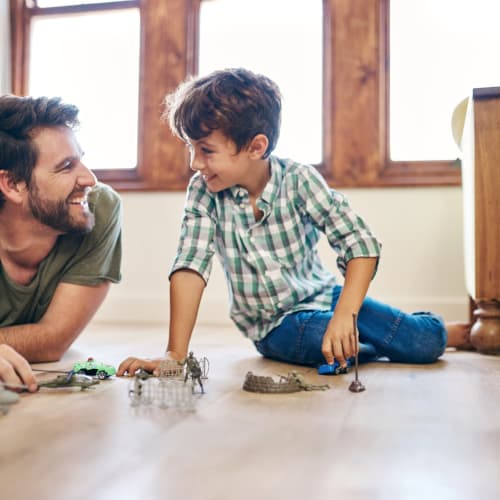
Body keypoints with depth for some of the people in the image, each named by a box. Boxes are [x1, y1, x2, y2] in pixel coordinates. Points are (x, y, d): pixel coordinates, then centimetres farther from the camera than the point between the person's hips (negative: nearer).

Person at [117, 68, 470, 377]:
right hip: (275, 325, 1)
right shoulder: (203, 192, -12)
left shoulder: (299, 180, -16)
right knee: (325, 342, -31)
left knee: (427, 343, -14)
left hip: (324, 296, 0)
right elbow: (190, 268, -18)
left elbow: (361, 244, -21)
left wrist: (344, 314, -36)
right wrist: (175, 354, -25)